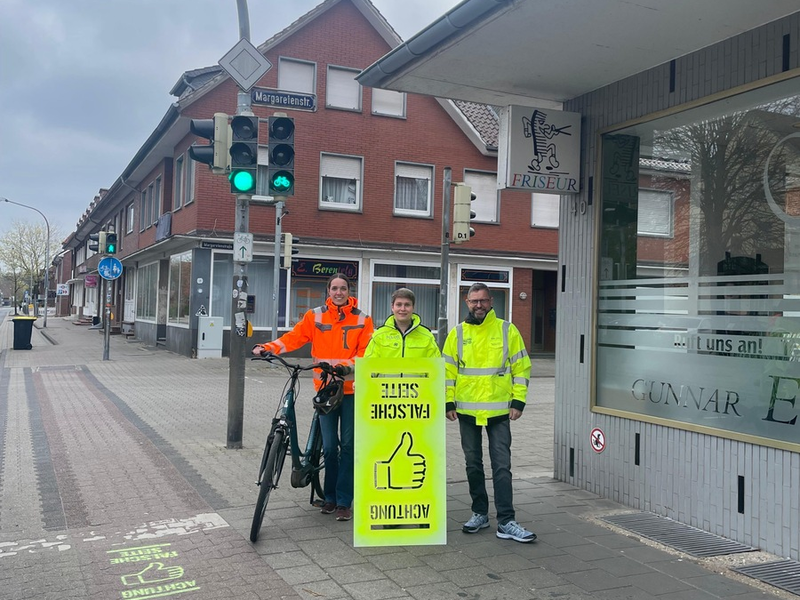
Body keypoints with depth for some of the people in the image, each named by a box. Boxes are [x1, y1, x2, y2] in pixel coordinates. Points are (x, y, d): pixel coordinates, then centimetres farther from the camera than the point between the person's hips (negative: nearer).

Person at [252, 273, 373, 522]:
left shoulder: (361, 319, 2)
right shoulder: (315, 316, 4)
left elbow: (366, 351, -4)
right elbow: (293, 337, -3)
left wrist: (347, 366, -20)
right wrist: (268, 347, -17)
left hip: (352, 389, 0)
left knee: (348, 445, 3)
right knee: (329, 446, 2)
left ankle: (344, 501, 12)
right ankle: (330, 497, 20)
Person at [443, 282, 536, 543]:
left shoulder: (507, 330, -1)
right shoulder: (457, 333, 4)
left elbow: (521, 367, 1)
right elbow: (447, 370, 6)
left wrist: (518, 401, -5)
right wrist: (448, 402, 0)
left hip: (499, 411, -2)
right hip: (467, 411, 2)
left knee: (502, 466, -3)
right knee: (473, 465, 12)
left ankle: (506, 522, 1)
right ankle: (480, 513, 26)